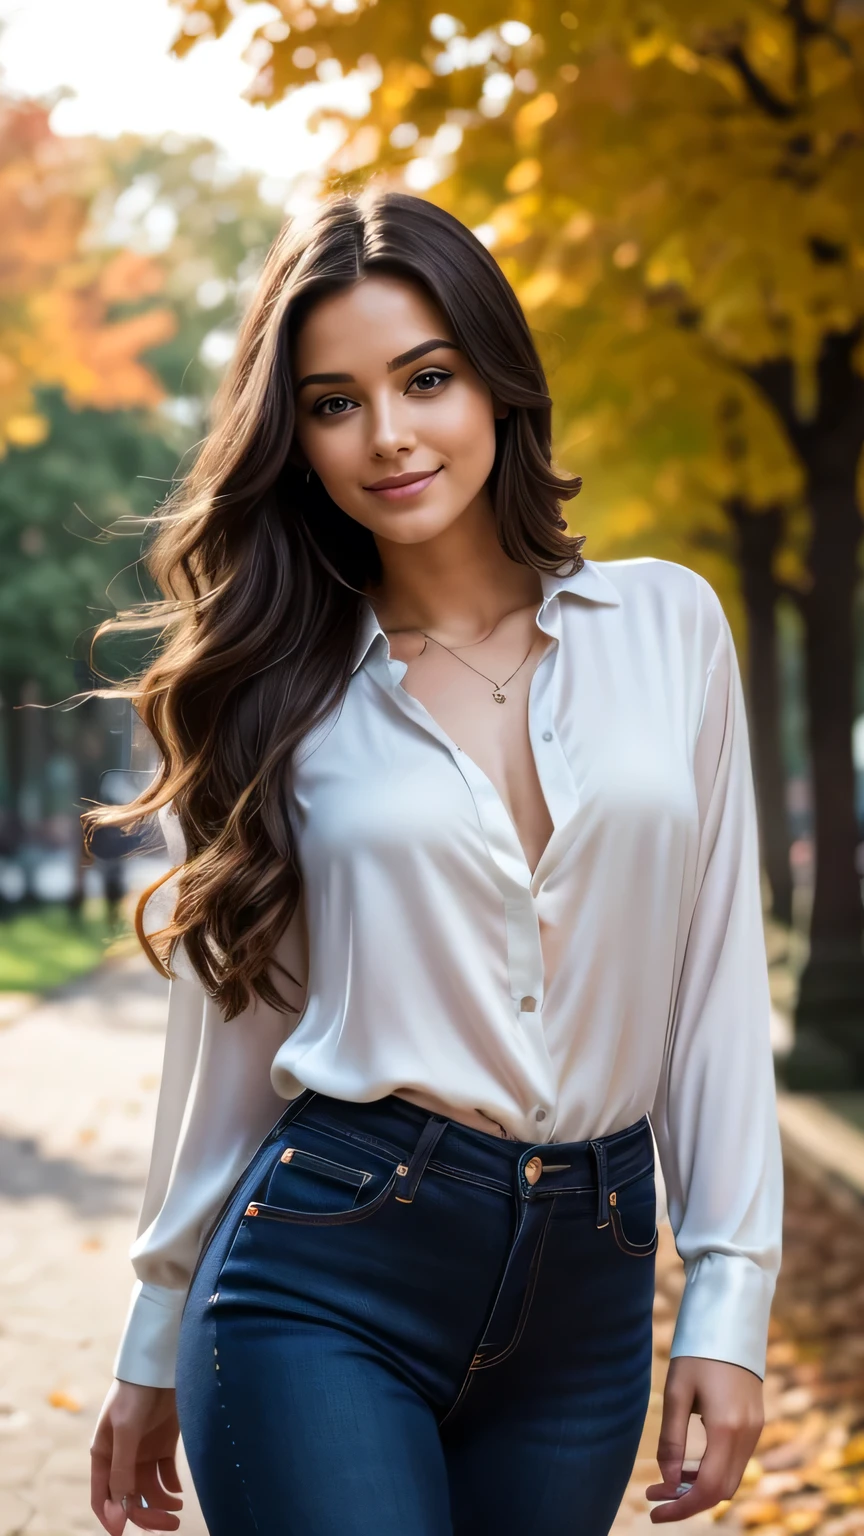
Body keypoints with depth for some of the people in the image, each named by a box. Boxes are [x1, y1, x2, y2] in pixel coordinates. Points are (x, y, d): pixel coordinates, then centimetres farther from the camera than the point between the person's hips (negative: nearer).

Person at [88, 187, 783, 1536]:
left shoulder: (668, 627, 3)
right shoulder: (282, 687, 2)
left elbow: (719, 978, 4)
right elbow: (227, 1026, 7)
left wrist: (728, 1301, 0)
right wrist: (153, 1356, 11)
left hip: (586, 1289, 2)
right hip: (326, 1277, -2)